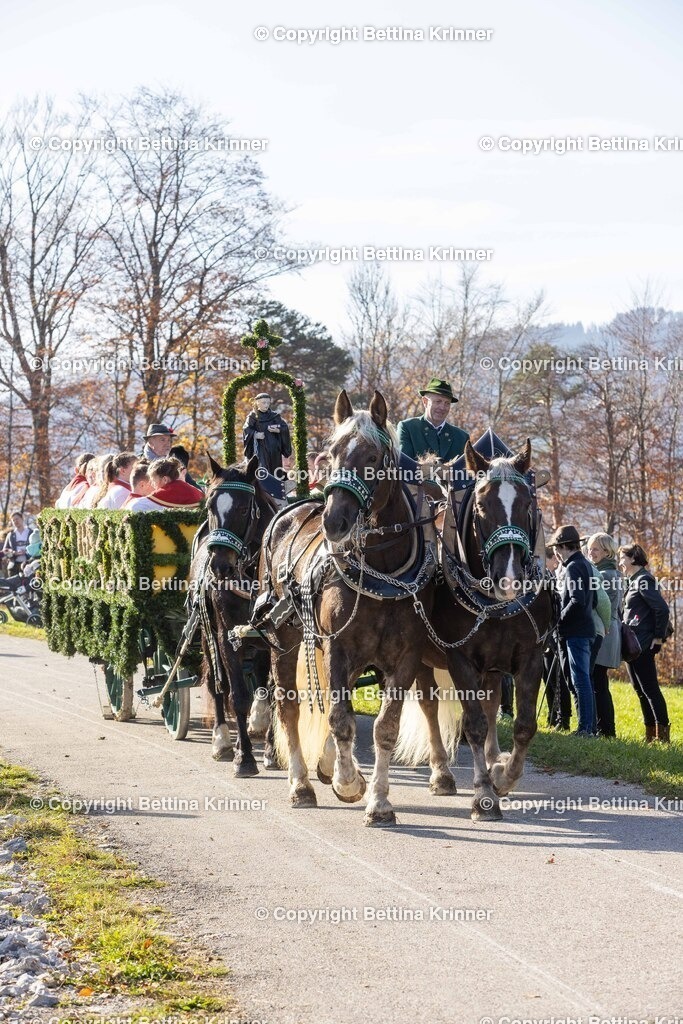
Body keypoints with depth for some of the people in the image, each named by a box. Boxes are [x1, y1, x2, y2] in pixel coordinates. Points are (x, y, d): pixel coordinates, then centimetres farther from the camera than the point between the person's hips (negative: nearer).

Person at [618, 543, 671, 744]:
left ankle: (662, 733, -9)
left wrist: (658, 637, -16)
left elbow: (662, 608, -19)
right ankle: (650, 732, 16)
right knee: (640, 690, 12)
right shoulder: (633, 581, 16)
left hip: (642, 644, -10)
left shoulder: (643, 580, -12)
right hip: (632, 644, 10)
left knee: (650, 688, -9)